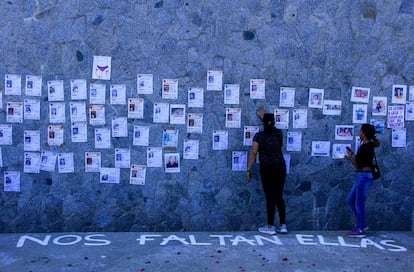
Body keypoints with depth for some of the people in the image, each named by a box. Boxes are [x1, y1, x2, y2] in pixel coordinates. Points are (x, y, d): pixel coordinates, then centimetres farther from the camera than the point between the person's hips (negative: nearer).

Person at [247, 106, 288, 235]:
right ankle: (283, 225, 15)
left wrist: (249, 170, -3)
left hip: (267, 169, -4)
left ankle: (270, 227, 9)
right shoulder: (279, 133, 3)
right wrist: (263, 116, 40)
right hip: (280, 167, 4)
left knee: (270, 198, 3)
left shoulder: (259, 136, -8)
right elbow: (271, 127, 27)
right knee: (279, 196, 12)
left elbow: (253, 154, -9)